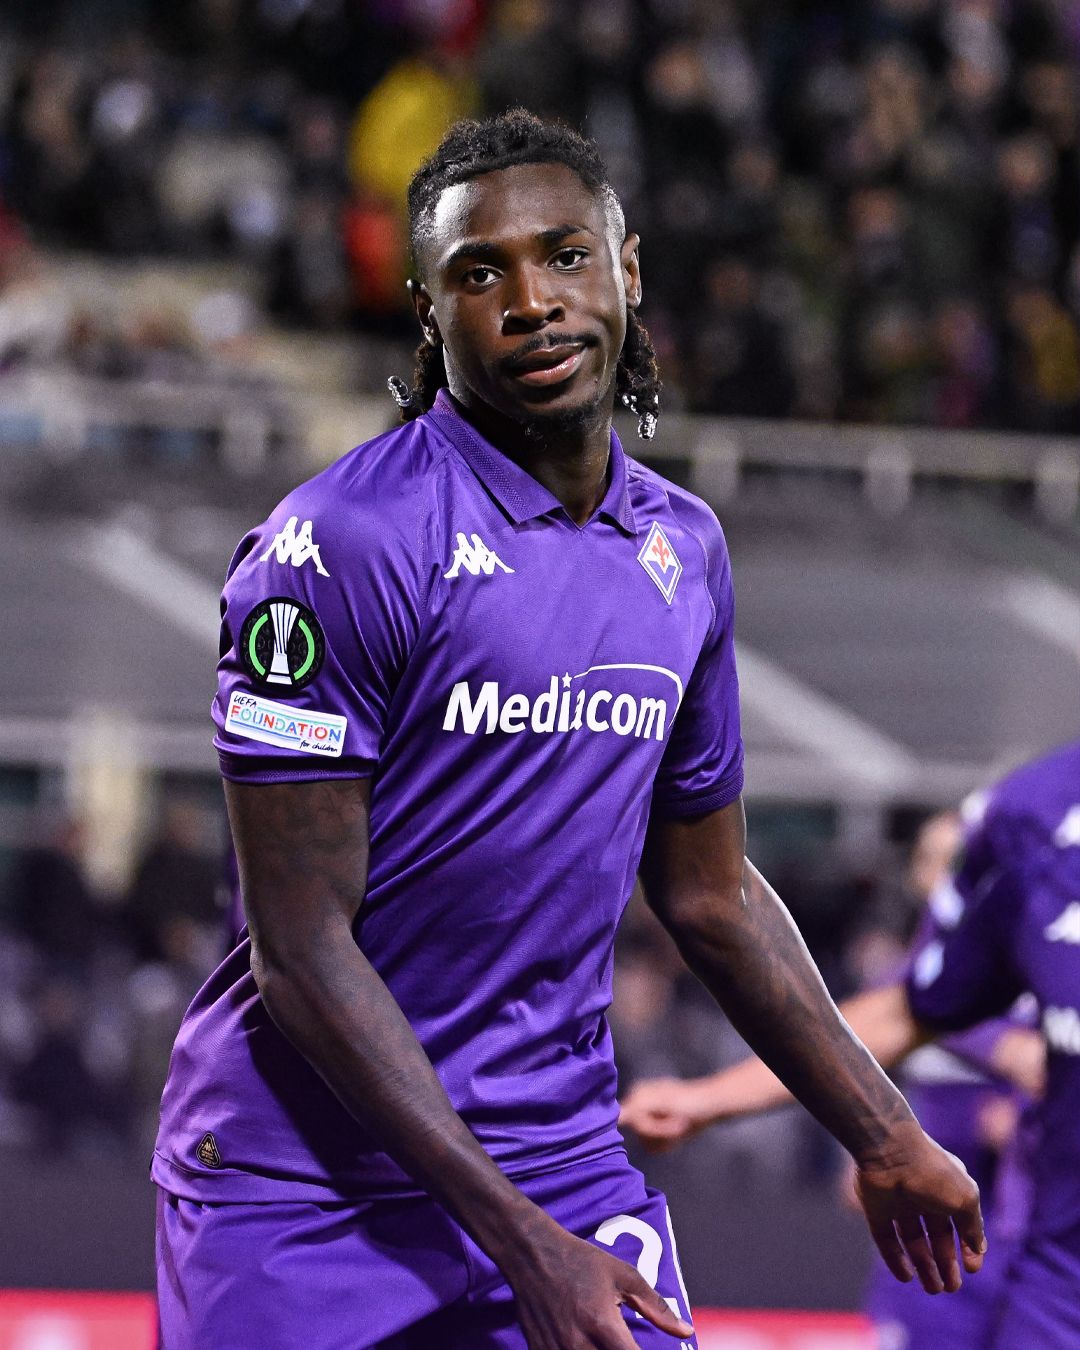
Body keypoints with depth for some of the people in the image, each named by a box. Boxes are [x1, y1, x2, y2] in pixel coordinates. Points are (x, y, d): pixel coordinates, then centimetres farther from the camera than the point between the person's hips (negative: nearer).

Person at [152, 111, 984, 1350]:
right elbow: (299, 948, -18)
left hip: (560, 1145, 5)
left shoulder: (685, 551, 7)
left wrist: (885, 1140, 21)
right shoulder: (336, 547, -15)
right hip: (301, 1182, -5)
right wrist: (519, 1240, -21)